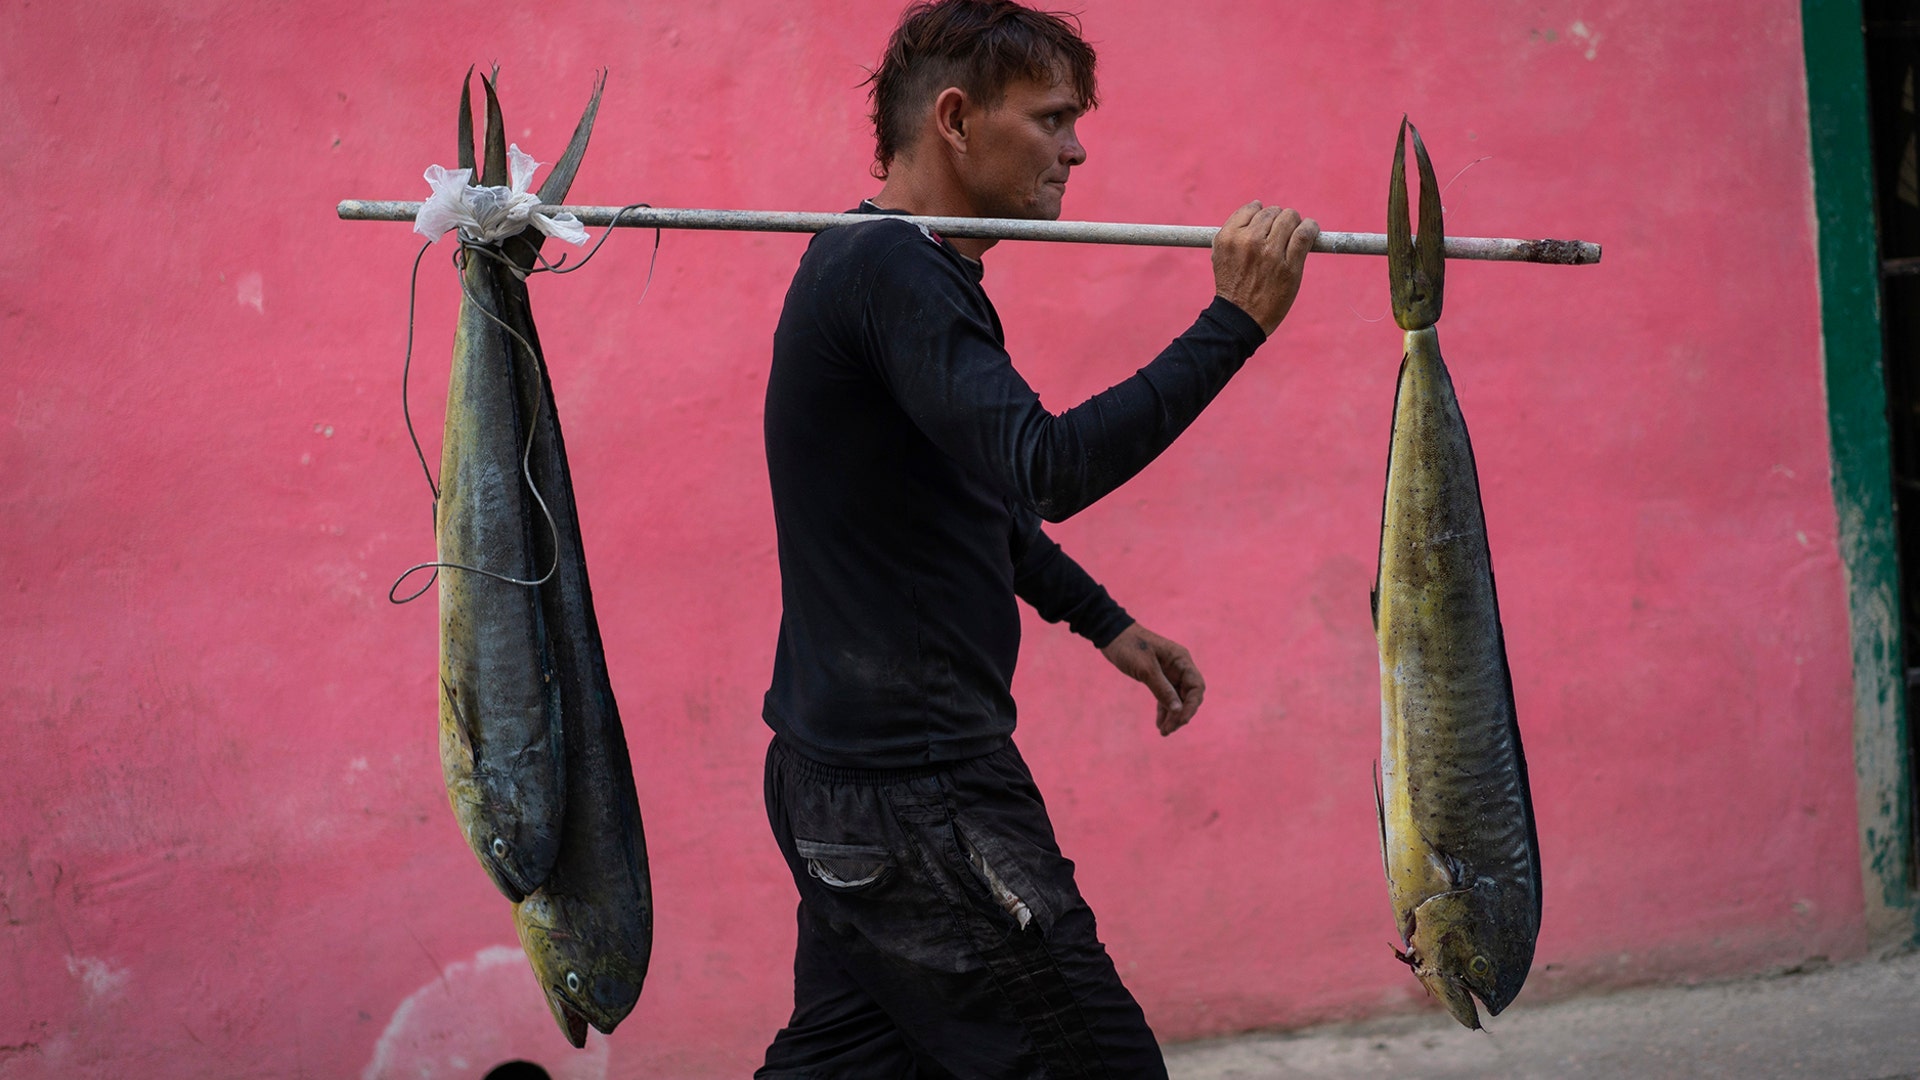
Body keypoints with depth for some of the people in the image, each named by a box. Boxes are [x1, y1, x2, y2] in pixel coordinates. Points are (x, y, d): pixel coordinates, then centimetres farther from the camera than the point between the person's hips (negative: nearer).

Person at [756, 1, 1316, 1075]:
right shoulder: (895, 271, -17)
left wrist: (1106, 623, 25)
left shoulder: (879, 264, 16)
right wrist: (1237, 320, -27)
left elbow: (980, 494, 28)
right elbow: (1048, 467, -30)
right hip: (918, 786, -11)